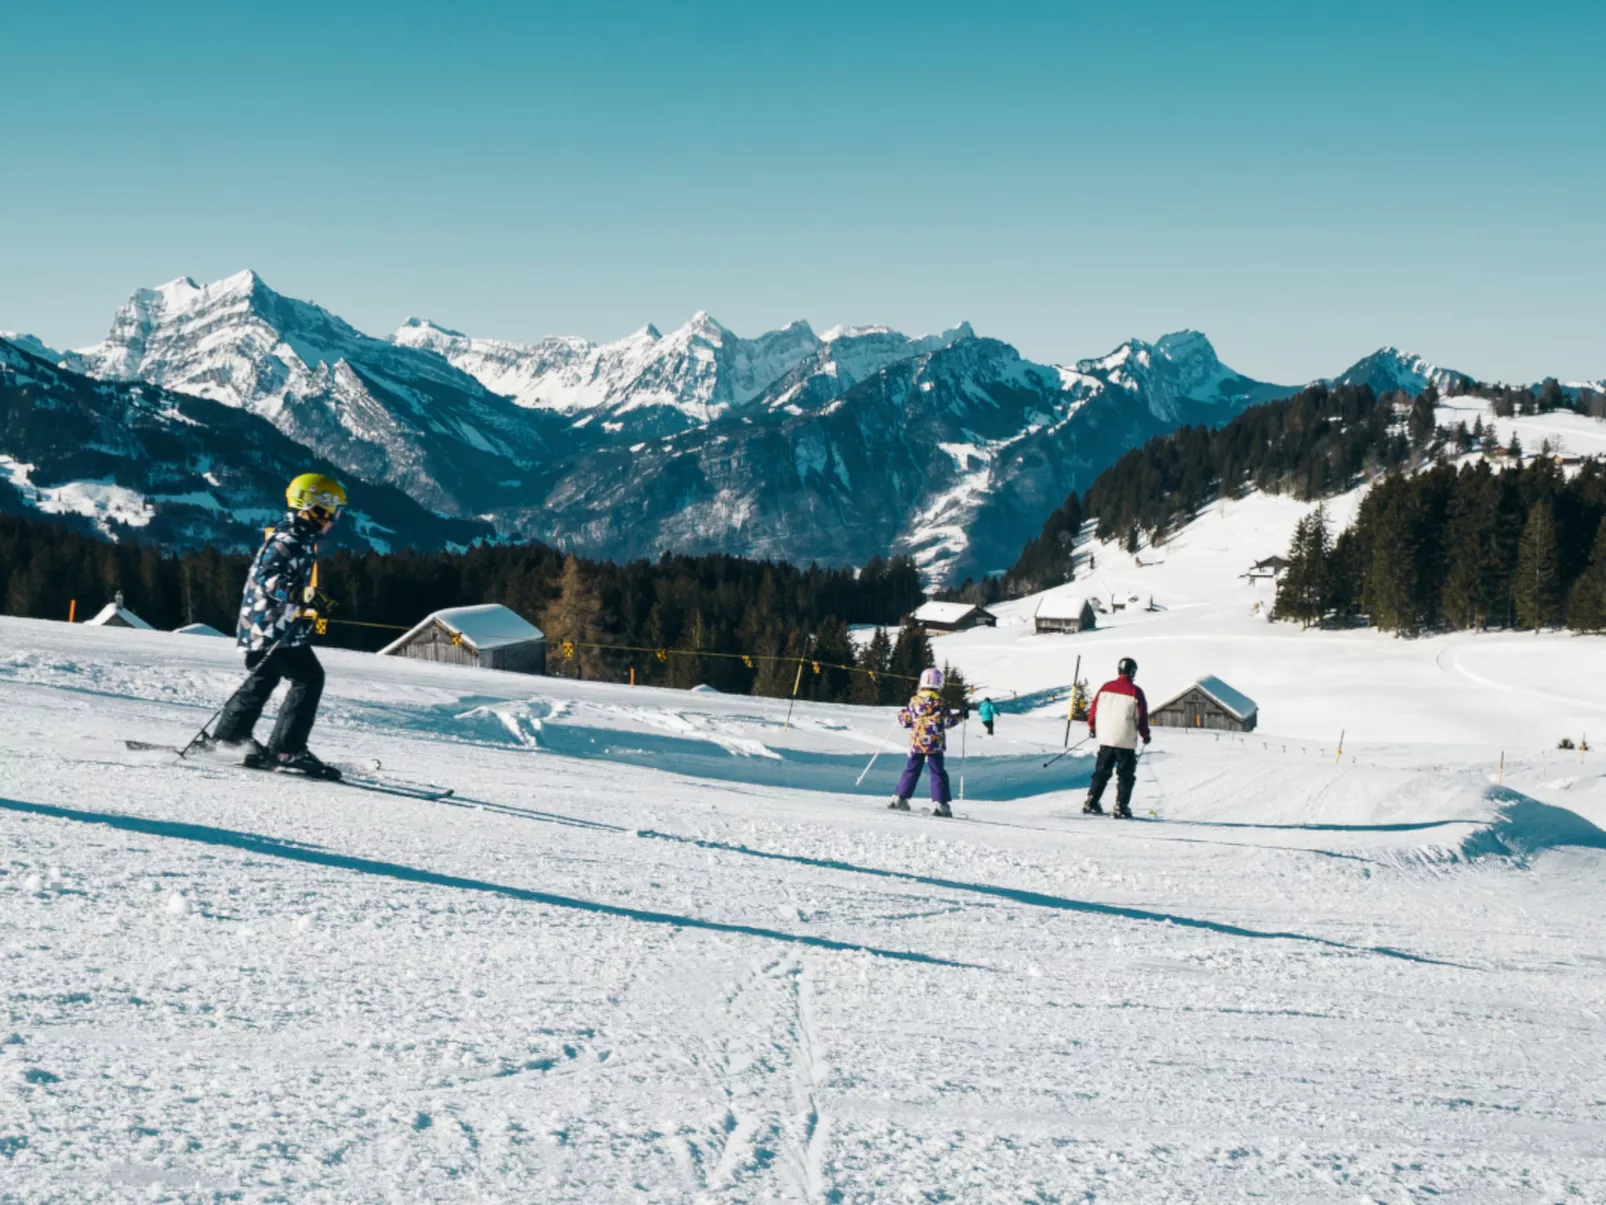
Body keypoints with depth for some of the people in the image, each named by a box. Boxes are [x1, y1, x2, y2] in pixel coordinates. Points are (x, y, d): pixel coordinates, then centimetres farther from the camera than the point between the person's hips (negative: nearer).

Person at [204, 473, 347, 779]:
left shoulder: (301, 539, 15)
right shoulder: (287, 539, -17)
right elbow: (267, 578, -28)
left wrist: (314, 603, 29)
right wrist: (305, 596, -37)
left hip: (271, 626, 11)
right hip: (273, 625, -11)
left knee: (263, 679, 22)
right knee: (309, 678, -11)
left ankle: (229, 735, 34)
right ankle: (286, 750, -13)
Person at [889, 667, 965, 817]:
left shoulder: (914, 701, 1)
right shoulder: (940, 703, -7)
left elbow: (904, 720, 6)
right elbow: (948, 721, -4)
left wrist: (902, 714, 28)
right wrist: (961, 715, 11)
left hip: (916, 743, 3)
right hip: (935, 744, -3)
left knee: (911, 771, 13)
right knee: (938, 773, 2)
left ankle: (900, 798, 11)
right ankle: (939, 803, -5)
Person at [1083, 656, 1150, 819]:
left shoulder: (1106, 687, 2)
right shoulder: (1135, 691, -9)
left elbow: (1094, 708, 7)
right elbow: (1142, 716, -5)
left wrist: (1092, 727, 22)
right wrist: (1145, 735, 9)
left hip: (1105, 738, 4)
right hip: (1126, 741, -4)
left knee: (1101, 772, 15)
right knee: (1125, 775, 4)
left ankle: (1091, 802, 11)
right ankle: (1121, 807, -2)